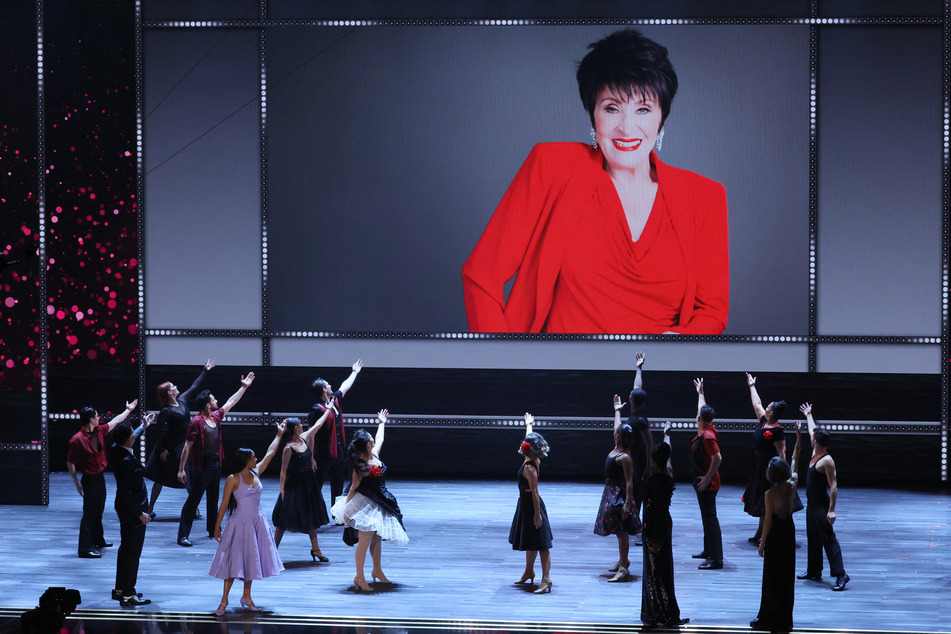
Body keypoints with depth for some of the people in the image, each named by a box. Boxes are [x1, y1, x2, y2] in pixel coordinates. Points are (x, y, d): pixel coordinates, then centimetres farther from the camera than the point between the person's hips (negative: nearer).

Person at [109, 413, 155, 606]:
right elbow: (124, 493, -28)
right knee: (132, 551, -2)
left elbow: (131, 440, 27)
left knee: (126, 549, 21)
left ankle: (121, 589, 32)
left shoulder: (117, 451, 0)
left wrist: (143, 426, 38)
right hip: (132, 511, -10)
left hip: (125, 510, 10)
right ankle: (128, 595, 4)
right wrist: (140, 514, -22)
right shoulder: (126, 461, -29)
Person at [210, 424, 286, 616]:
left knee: (252, 559, 11)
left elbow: (270, 453, 17)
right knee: (235, 560, -5)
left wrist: (279, 435, 23)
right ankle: (224, 599, 0)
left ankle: (246, 597, 22)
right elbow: (224, 503, -9)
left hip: (257, 522, 6)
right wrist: (217, 526, -9)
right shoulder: (233, 479, -12)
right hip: (240, 523, -6)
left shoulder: (256, 473, 5)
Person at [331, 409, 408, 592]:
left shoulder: (375, 456, 6)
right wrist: (346, 508, -14)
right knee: (365, 539, -9)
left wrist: (382, 423, 42)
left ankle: (377, 570, 34)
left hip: (380, 504, 9)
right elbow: (354, 488, -14)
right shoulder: (360, 467, -18)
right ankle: (359, 577, -3)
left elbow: (379, 439, 26)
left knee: (377, 537, 18)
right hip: (365, 504, -9)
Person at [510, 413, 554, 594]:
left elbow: (534, 491, -24)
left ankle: (546, 579, -14)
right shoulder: (534, 460, 2)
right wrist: (529, 425, 38)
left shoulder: (529, 467, -23)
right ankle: (529, 572, 38)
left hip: (531, 505, -10)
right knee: (530, 542, 23)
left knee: (540, 544, -11)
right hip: (526, 504, 10)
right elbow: (531, 438, 22)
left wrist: (537, 514, -24)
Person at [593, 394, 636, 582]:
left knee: (621, 531, -10)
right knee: (619, 531, 19)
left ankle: (623, 570, -12)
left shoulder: (625, 457, -21)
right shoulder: (616, 449, 6)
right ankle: (623, 560, 32)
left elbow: (629, 482, -22)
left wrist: (627, 503, -26)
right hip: (611, 493, 10)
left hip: (620, 495, -10)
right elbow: (618, 427, 24)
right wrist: (617, 411, 39)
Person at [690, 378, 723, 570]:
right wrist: (700, 392, 38)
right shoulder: (706, 431, 6)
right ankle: (709, 551, 31)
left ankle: (716, 559, -11)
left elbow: (717, 458, -28)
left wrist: (707, 478, -22)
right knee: (707, 517, 19)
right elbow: (703, 409, 26)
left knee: (710, 518, -10)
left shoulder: (707, 436, -22)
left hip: (707, 484, -10)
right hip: (703, 482, 10)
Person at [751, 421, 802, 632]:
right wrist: (798, 438, 17)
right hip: (789, 530, 6)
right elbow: (795, 462, 8)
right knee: (787, 576, 13)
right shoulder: (792, 485, -6)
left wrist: (762, 543, -7)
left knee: (772, 579, 2)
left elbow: (768, 521, -16)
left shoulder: (770, 494, -19)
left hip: (775, 535, -6)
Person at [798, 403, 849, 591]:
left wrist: (831, 510, -25)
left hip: (821, 505, -10)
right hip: (812, 504, 10)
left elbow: (833, 486, -21)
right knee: (813, 538, 16)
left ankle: (840, 574, -14)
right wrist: (808, 415, 40)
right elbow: (813, 431, 26)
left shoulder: (827, 461, -19)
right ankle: (814, 571, 25)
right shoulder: (815, 454, 7)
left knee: (828, 538, -12)